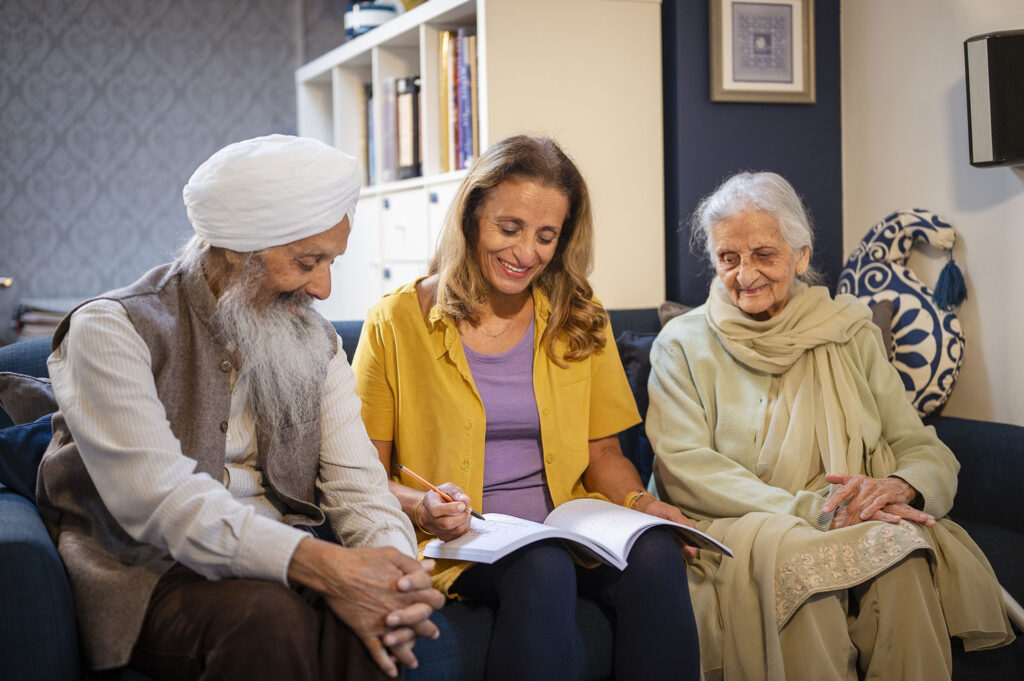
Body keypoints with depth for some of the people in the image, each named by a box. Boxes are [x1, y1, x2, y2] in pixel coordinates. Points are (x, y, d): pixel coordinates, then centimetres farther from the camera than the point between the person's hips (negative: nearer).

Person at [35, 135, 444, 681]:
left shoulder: (315, 342, 10)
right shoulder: (112, 330, -8)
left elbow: (356, 483, 1)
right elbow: (156, 497, -23)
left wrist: (392, 565, -24)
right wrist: (319, 564, -35)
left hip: (278, 566, 3)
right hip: (148, 572, -3)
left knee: (373, 624, -28)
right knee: (264, 615, -33)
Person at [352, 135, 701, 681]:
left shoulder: (581, 321, 13)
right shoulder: (397, 321, 2)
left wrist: (640, 503, -4)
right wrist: (418, 507, -17)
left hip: (572, 533, 3)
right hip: (457, 547, -3)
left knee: (656, 552, -29)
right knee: (542, 566, -36)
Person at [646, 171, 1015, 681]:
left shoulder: (848, 332, 14)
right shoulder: (683, 344, 7)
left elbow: (927, 451, 9)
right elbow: (682, 466, -8)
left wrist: (896, 486, -17)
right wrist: (808, 508, -19)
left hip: (858, 527, 2)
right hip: (734, 530, -2)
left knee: (903, 552, -31)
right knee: (787, 553, -35)